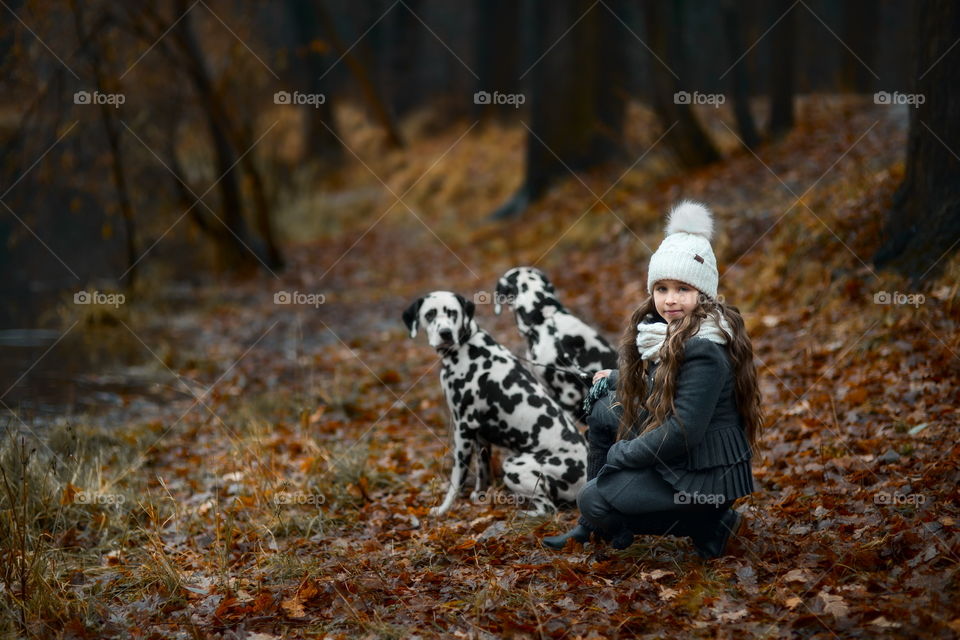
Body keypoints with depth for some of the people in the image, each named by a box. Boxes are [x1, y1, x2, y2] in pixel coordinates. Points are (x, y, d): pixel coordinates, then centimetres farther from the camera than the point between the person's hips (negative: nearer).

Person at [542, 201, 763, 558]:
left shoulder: (704, 349, -26)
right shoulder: (668, 328, 4)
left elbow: (684, 432, -27)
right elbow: (651, 381, 23)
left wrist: (620, 454, -16)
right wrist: (613, 380, 6)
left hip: (705, 473, -9)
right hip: (674, 457, 9)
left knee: (595, 500, -9)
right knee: (603, 411, 12)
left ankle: (709, 525, -1)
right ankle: (594, 528, 19)